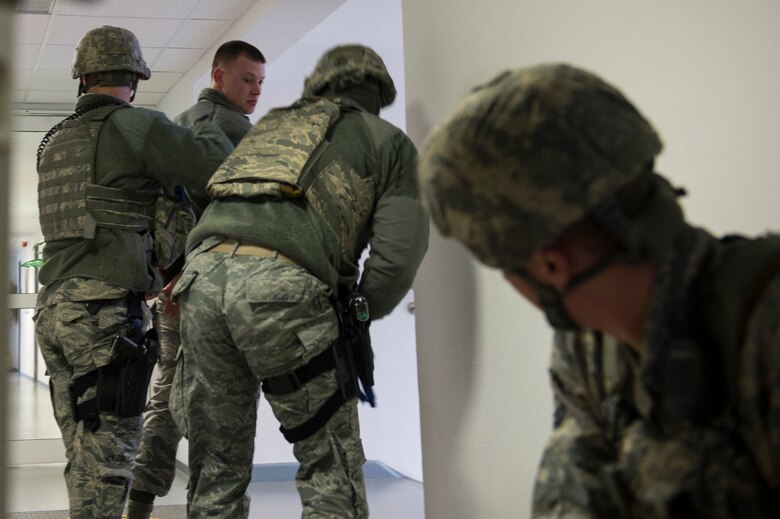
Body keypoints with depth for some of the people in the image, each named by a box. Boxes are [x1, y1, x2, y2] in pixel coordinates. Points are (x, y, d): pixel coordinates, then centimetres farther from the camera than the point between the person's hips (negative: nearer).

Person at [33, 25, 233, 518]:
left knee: (85, 452, 13)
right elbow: (221, 174, -9)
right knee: (108, 455, -6)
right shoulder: (135, 126, -5)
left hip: (55, 307, 8)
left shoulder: (55, 143, 19)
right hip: (106, 310, -8)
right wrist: (208, 131, 11)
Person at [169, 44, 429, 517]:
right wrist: (355, 314, 21)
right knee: (331, 473, 6)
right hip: (282, 287, -5)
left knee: (217, 471, 15)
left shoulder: (272, 125, 32)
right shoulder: (387, 141, 17)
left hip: (202, 277, 5)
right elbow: (398, 254, 5)